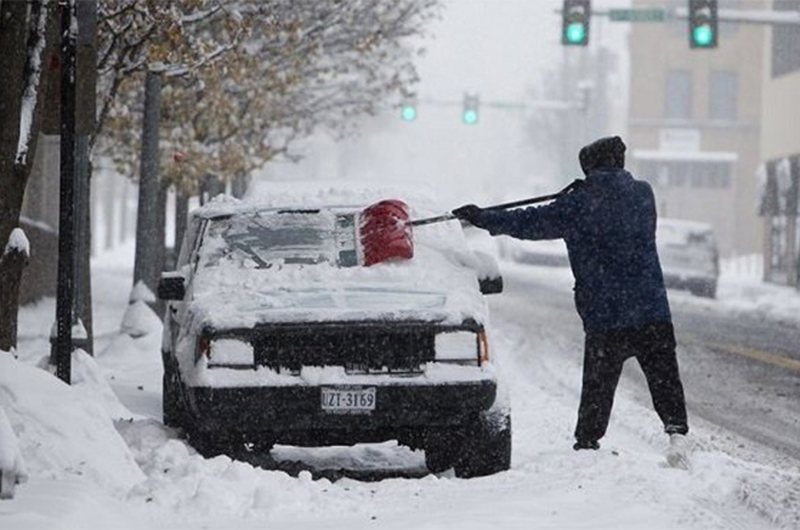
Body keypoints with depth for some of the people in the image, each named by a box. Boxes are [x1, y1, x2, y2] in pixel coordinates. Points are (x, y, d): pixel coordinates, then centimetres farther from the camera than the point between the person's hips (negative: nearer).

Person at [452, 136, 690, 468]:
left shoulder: (579, 204, -5)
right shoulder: (642, 194, 7)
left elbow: (532, 223, 1)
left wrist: (483, 219, 11)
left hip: (604, 317, -2)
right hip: (653, 313, 2)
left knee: (597, 388, 7)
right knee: (664, 379, 8)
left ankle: (586, 444, 7)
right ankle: (677, 432, -8)